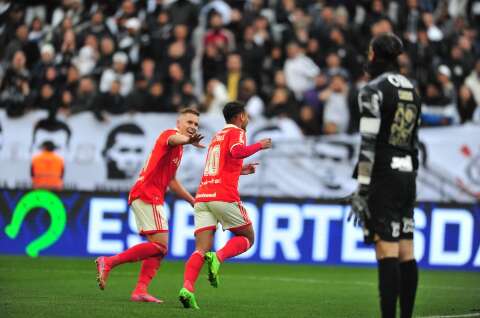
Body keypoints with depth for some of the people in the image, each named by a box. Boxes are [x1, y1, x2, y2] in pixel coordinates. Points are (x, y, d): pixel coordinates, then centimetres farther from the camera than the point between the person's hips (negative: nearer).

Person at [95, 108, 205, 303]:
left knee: (158, 248, 7)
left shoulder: (179, 149, 24)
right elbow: (173, 140, -34)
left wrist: (193, 201, 34)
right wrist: (188, 140, -58)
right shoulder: (169, 134, -6)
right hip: (147, 196, -10)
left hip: (152, 198, 10)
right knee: (160, 246, -15)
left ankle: (140, 291, -1)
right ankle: (109, 262, -15)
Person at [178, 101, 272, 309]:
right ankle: (217, 258, -17)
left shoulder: (217, 136, 28)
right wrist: (259, 146, -5)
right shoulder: (236, 132, 4)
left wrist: (240, 170, 42)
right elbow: (237, 151, -19)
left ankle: (187, 288, -28)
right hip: (224, 196, -6)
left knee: (201, 250, -4)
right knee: (247, 238, 11)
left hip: (202, 197, 6)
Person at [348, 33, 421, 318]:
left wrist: (362, 191, -15)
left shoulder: (374, 91, -10)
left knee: (387, 251, -12)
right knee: (406, 250, 7)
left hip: (382, 175, -8)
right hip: (406, 175, 8)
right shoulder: (411, 91, 14)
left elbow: (369, 144, -15)